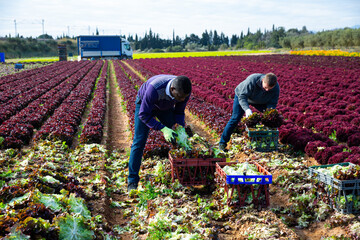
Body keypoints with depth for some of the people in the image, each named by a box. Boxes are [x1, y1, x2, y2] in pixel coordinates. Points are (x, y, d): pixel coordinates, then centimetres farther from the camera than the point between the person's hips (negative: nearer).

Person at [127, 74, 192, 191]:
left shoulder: (184, 91, -29)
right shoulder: (155, 89, -46)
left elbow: (179, 112, -11)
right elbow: (143, 114, -35)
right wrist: (163, 129, -42)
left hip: (165, 107, 5)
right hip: (144, 105, -4)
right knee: (139, 141, -12)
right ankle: (132, 181, -3)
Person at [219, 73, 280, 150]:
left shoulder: (276, 88, -28)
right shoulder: (252, 80, -42)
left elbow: (272, 103, -19)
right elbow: (242, 96, -38)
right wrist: (247, 109, -53)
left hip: (260, 101, 4)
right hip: (241, 95, -4)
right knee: (235, 118, -14)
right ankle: (223, 142, -8)